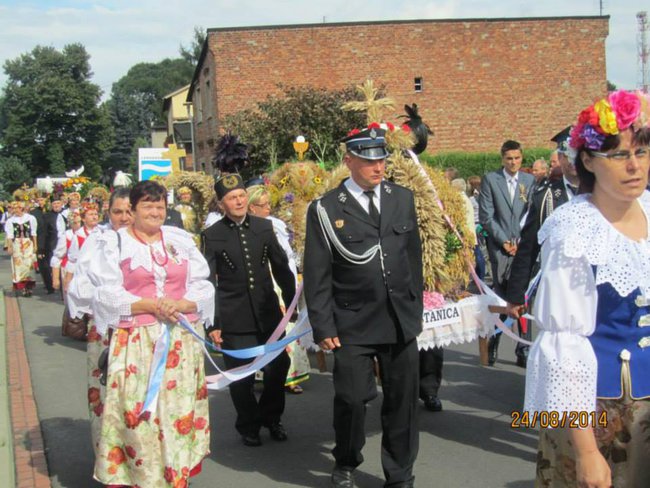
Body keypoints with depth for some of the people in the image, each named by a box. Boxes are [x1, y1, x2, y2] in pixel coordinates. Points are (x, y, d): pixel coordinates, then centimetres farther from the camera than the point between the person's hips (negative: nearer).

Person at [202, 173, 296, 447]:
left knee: (278, 367, 7)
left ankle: (271, 417, 32)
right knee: (241, 377, 4)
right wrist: (212, 323, -6)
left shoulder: (264, 227, 5)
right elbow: (207, 282, -3)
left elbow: (281, 268, 10)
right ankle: (248, 426, 27)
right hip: (234, 319, -3)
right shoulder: (212, 235, -3)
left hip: (268, 312, 3)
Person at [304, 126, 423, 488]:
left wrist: (416, 309, 11)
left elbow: (414, 257, 12)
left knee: (403, 400, 8)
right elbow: (317, 276, -4)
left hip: (401, 321, 3)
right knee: (352, 399, 3)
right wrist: (324, 328, -7)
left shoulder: (403, 198, 7)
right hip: (352, 326, -3)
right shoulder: (325, 210, -4)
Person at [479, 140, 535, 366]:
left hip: (524, 247, 2)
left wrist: (523, 242, -3)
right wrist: (504, 241, -6)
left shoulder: (530, 180, 10)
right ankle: (492, 346, 12)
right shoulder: (490, 179, 3)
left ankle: (523, 349, 6)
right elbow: (485, 216, -1)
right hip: (500, 247, -2)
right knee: (499, 298, 0)